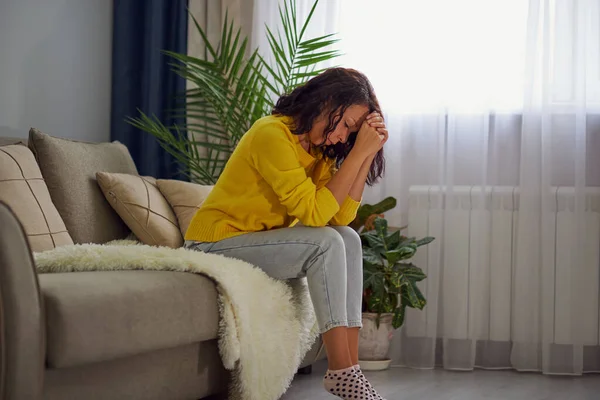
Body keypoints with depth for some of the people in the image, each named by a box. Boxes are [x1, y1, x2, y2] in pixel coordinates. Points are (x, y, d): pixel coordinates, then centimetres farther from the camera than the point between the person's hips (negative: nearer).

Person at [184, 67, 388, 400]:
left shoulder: (319, 146, 5)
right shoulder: (272, 135, -22)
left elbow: (342, 216, -7)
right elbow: (315, 213, -27)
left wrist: (369, 154, -13)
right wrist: (358, 152, -25)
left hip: (261, 240, 8)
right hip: (216, 243, -8)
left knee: (348, 239, -10)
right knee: (326, 243, -23)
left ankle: (349, 365, -16)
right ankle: (341, 371, -23)